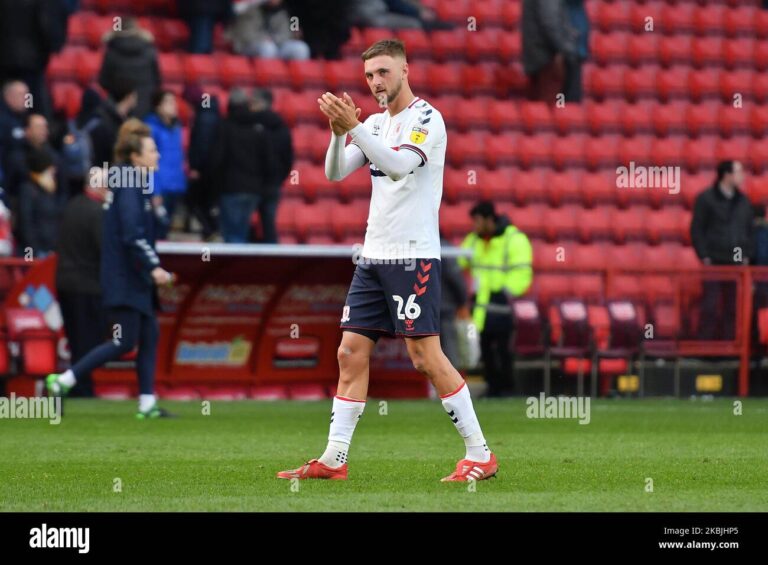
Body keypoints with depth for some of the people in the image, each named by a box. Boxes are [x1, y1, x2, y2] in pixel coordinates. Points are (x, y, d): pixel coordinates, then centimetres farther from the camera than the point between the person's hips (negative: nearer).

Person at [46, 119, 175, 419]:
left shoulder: (134, 185, 14)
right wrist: (154, 266, -25)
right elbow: (132, 234, -24)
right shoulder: (129, 187, -16)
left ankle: (147, 404, 8)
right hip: (124, 281, -10)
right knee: (125, 342, -7)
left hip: (134, 279, 10)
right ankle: (63, 380, -3)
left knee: (149, 336, 8)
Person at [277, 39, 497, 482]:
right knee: (351, 354, 4)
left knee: (426, 355, -11)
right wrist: (338, 132, -12)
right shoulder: (375, 124, 15)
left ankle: (480, 456, -6)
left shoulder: (426, 118, -8)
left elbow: (398, 165, -24)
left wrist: (354, 126, -31)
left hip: (414, 255, -8)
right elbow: (335, 172, 6)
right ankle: (334, 459, 6)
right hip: (373, 257, 8)